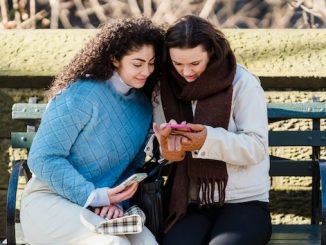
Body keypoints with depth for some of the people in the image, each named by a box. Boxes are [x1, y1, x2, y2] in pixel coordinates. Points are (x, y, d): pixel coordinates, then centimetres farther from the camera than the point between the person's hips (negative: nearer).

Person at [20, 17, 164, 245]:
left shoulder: (143, 104, 7)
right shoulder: (80, 95, -14)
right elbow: (43, 158, -15)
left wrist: (115, 201, -8)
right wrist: (93, 196, -21)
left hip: (103, 208, 6)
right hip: (49, 201, -5)